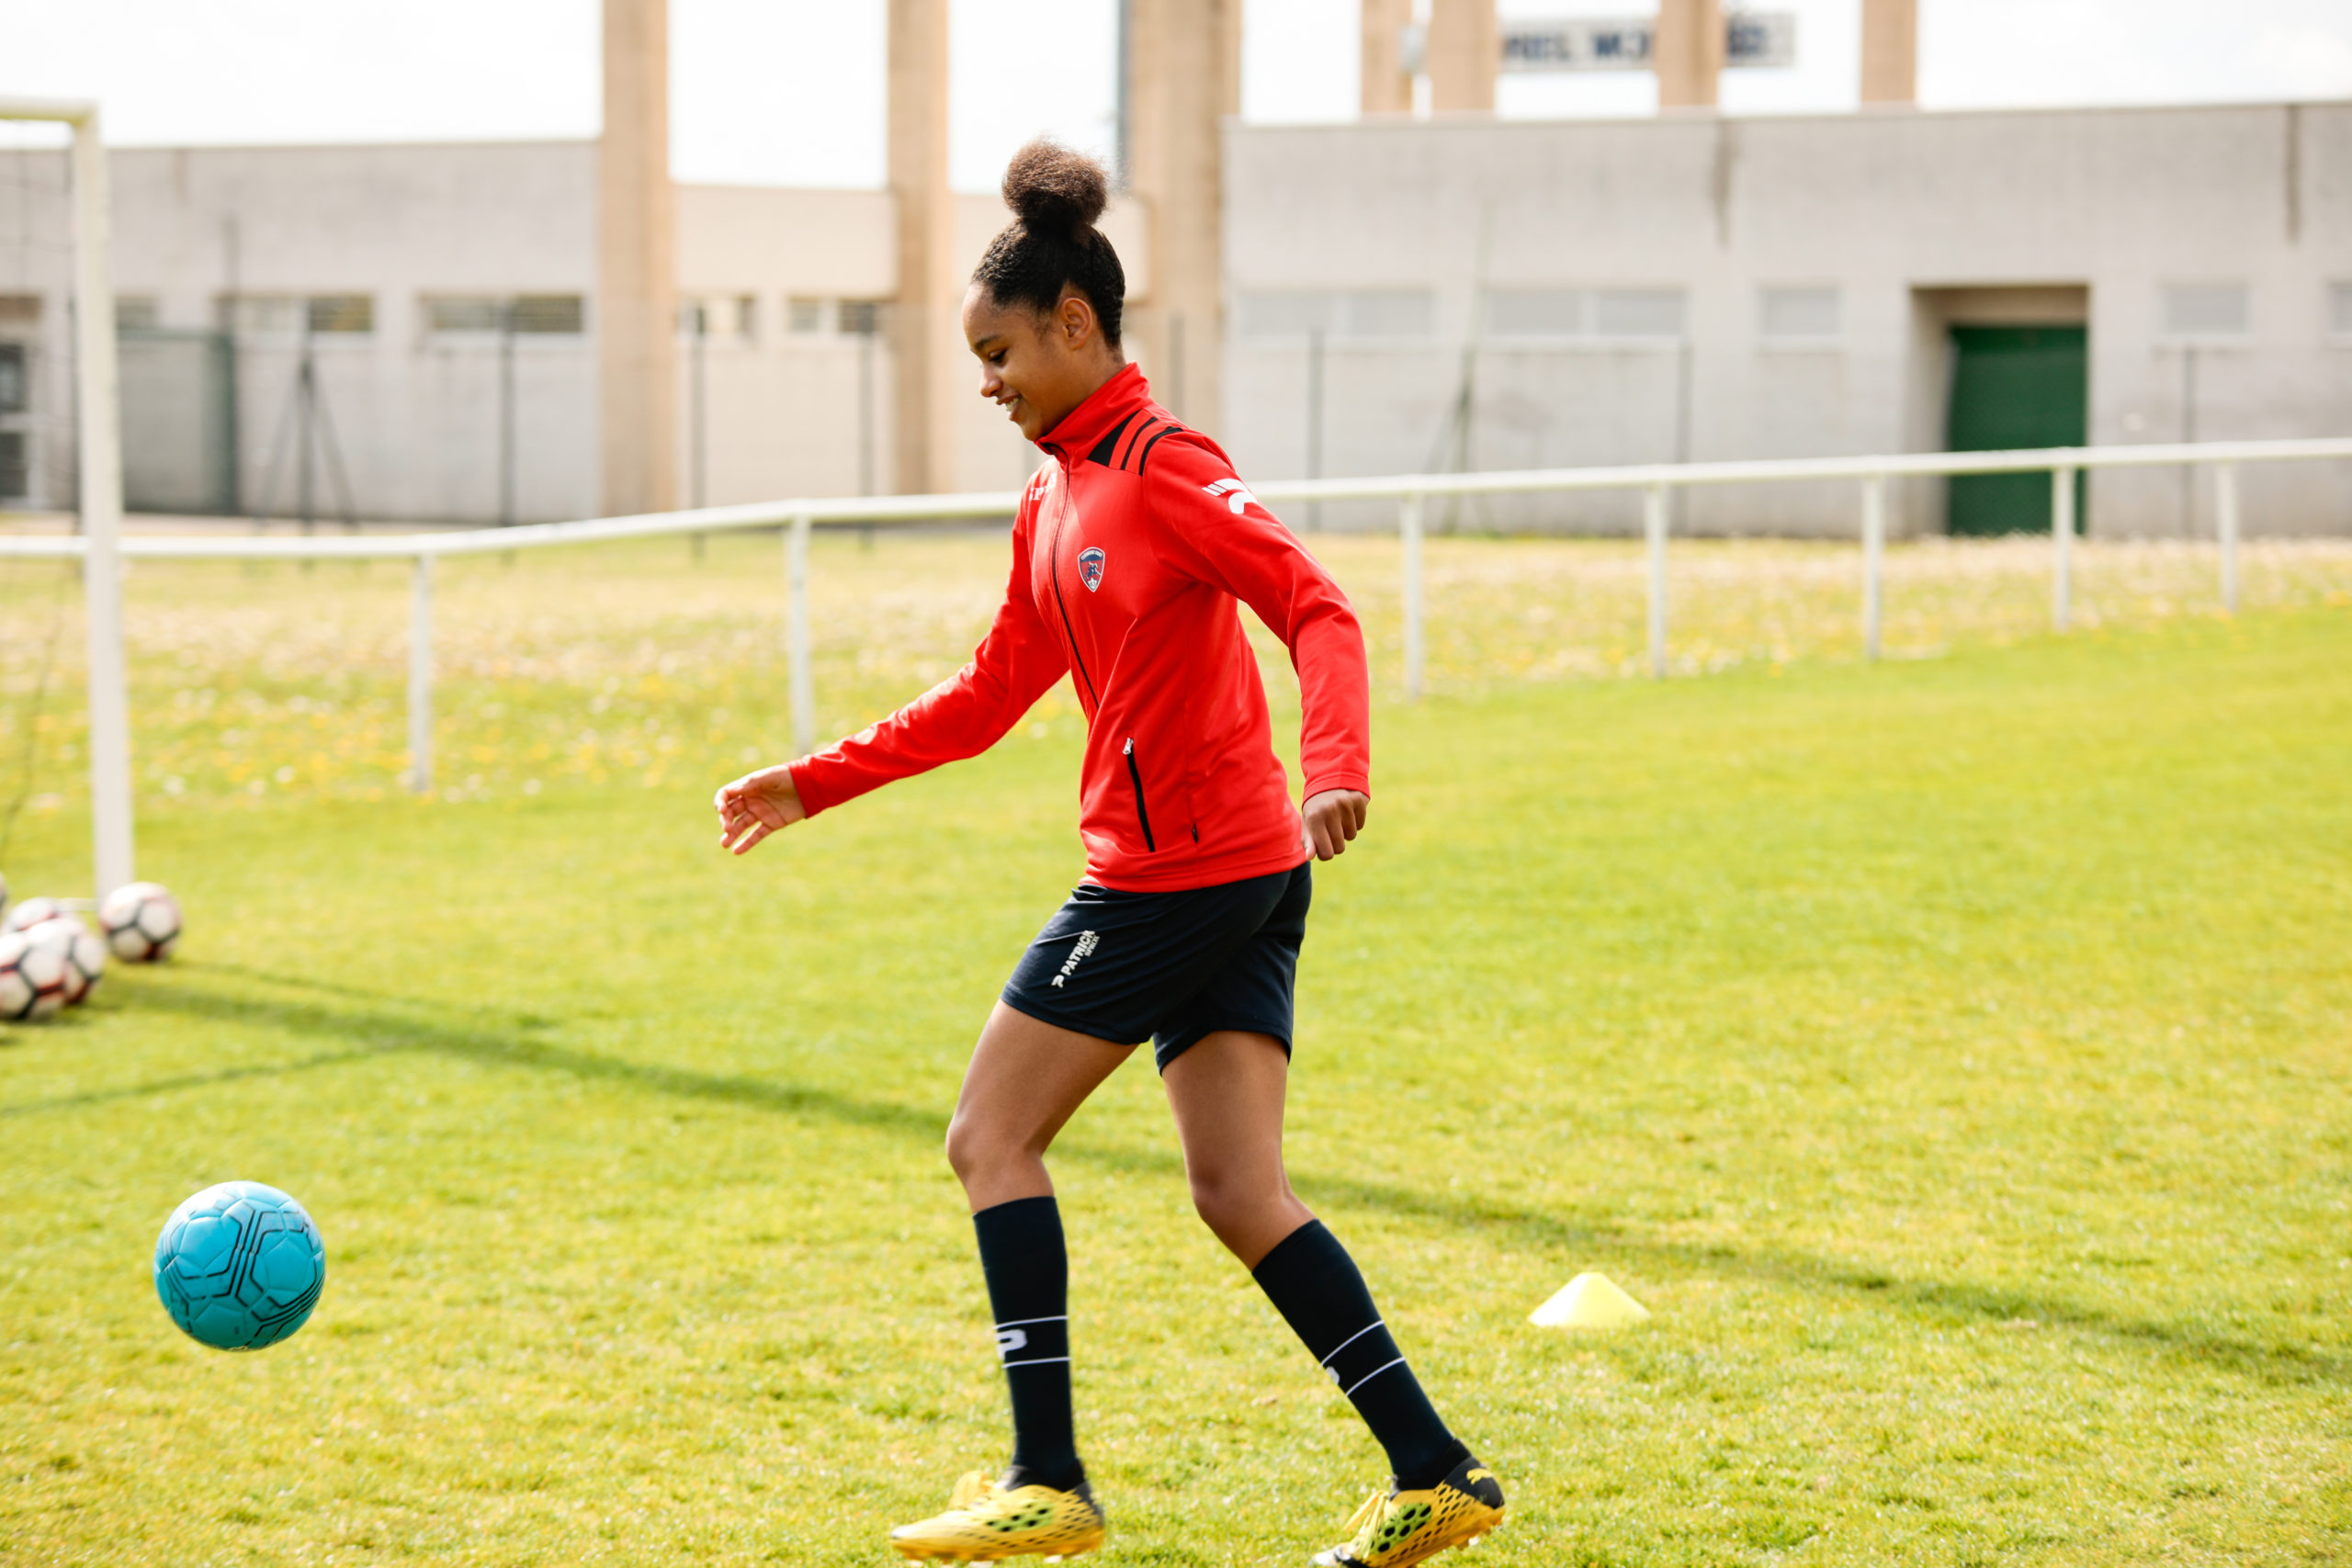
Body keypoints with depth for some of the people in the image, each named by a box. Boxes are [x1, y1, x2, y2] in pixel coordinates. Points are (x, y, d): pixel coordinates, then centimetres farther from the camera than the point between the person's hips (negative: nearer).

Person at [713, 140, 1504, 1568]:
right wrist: (816, 782, 23)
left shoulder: (1162, 464, -11)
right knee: (1242, 1193, 5)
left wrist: (1336, 767, -36)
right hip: (1242, 877, 9)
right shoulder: (1055, 500, 17)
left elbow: (1320, 610, -20)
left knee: (993, 1137, 0)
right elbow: (992, 697, 24)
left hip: (1179, 877, -9)